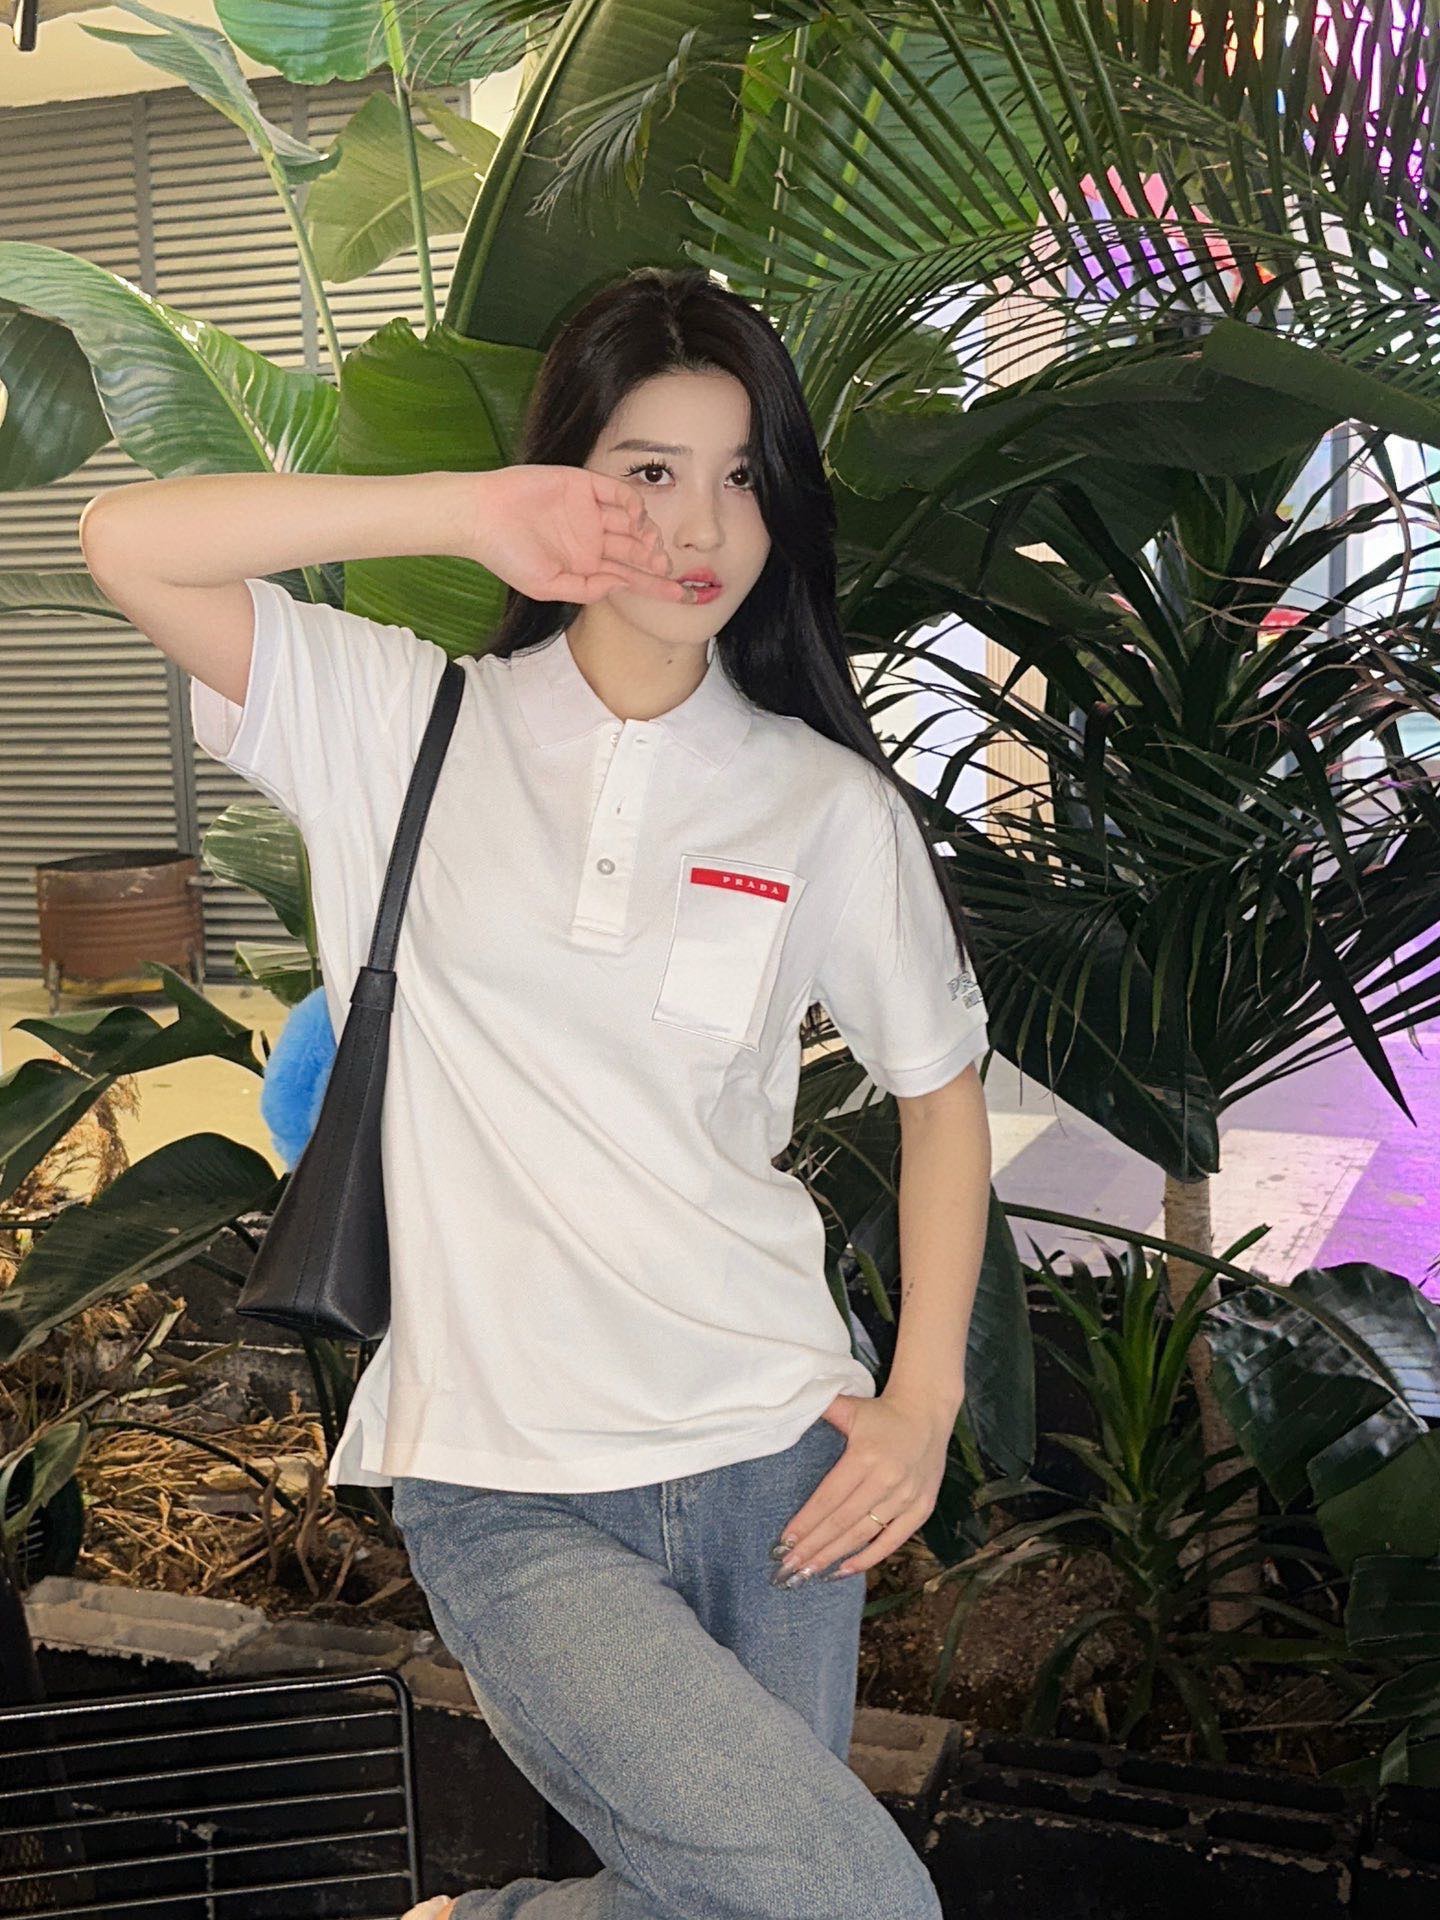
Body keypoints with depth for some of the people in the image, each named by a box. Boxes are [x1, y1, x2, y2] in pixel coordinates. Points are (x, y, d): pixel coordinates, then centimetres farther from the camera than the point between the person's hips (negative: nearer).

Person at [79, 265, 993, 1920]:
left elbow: (941, 1088, 12)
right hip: (508, 1491, -3)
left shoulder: (829, 806, 4)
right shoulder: (406, 728, 1)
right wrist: (469, 511, -15)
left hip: (774, 1454, 3)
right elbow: (127, 544, -8)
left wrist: (923, 1395, 2)